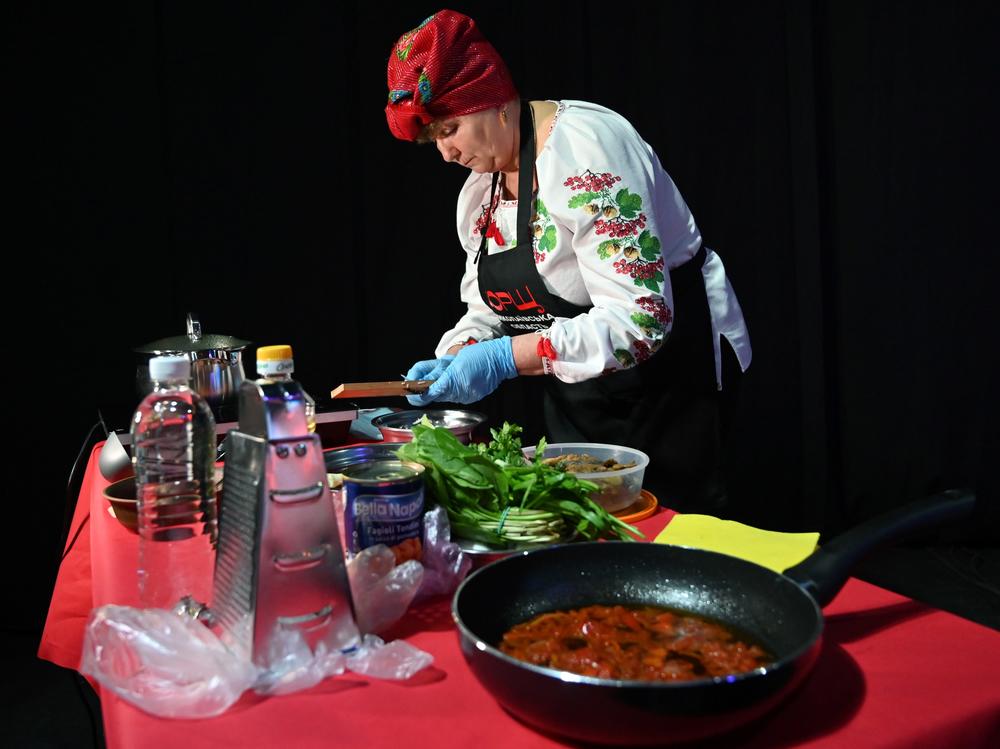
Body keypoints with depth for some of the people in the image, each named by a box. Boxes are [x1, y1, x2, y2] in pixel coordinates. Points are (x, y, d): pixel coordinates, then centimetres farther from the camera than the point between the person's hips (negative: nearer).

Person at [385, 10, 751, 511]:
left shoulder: (583, 150, -22)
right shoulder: (479, 191, 5)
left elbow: (640, 319, -29)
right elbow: (486, 314, 12)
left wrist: (506, 358, -32)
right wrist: (453, 362, -10)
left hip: (669, 371, -8)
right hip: (574, 396, 8)